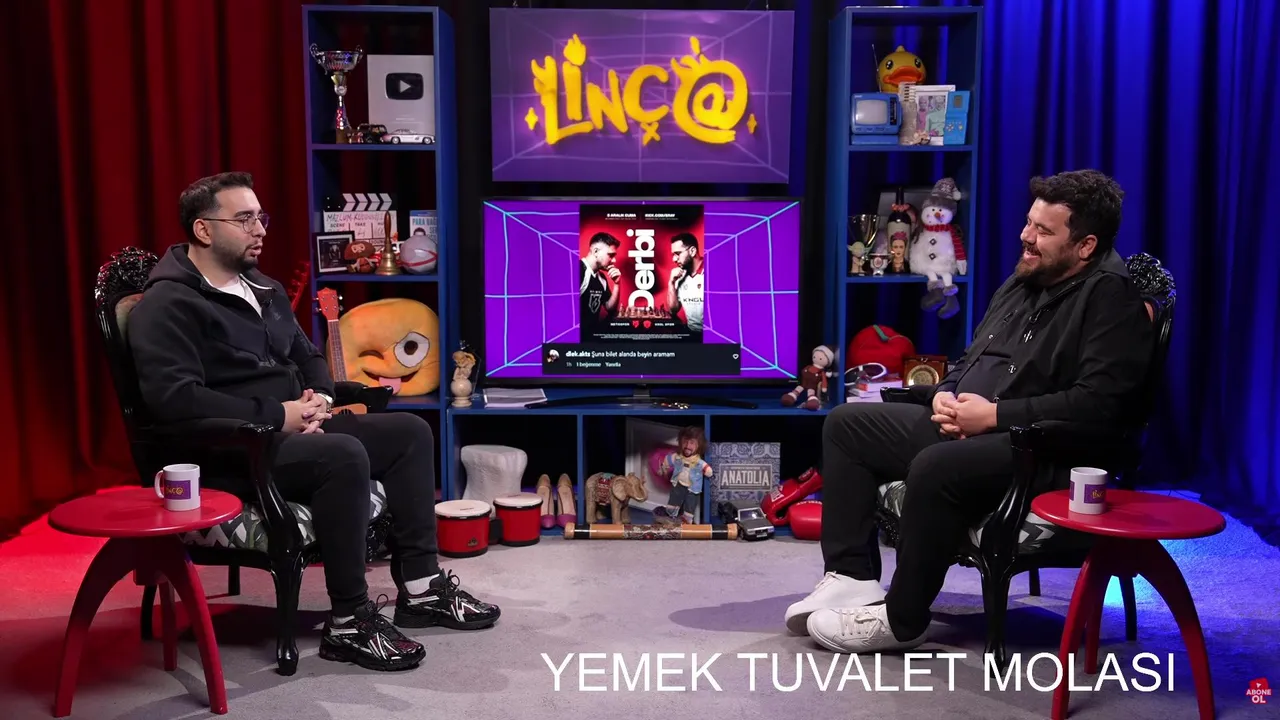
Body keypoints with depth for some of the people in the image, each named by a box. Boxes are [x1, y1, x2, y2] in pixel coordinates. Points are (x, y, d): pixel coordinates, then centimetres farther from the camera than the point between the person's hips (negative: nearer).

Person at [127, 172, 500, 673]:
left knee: (409, 431, -1)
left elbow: (308, 356, 26)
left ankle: (420, 587, 0)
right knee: (344, 455, -34)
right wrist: (276, 416, -22)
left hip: (293, 430, 10)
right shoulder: (168, 305, -12)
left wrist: (319, 395, 0)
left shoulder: (264, 289, 17)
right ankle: (349, 621, -23)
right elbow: (173, 398, -24)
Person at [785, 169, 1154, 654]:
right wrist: (947, 396, 2)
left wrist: (996, 415, -20)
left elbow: (1098, 402, -23)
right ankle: (852, 576, -2)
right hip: (964, 428, 10)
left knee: (934, 468, -37)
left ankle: (901, 621, -18)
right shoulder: (1022, 282, 16)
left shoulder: (1110, 298, -11)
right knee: (845, 424, 5)